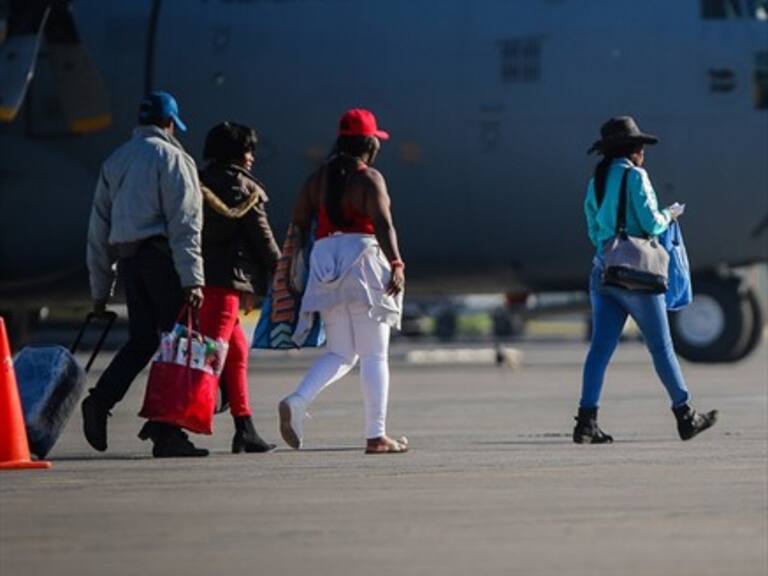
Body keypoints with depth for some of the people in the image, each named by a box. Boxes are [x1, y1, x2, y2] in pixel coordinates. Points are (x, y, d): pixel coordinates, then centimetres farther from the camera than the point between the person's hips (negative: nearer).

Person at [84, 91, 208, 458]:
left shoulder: (114, 162, 19)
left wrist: (100, 287, 22)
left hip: (127, 258, 7)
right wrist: (192, 279, -15)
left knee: (142, 338, 10)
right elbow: (183, 222, -11)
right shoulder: (171, 158, -2)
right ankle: (166, 432, -4)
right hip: (162, 255, -7)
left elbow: (99, 229, 19)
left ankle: (101, 399, -12)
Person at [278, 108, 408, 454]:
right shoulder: (369, 178, -5)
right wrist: (396, 264, -22)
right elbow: (382, 224, -17)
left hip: (325, 260, 6)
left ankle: (297, 401, -14)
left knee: (341, 354, 11)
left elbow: (298, 224, 14)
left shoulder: (318, 178, 13)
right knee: (374, 356, 1)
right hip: (363, 258, -6)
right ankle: (376, 436, -3)